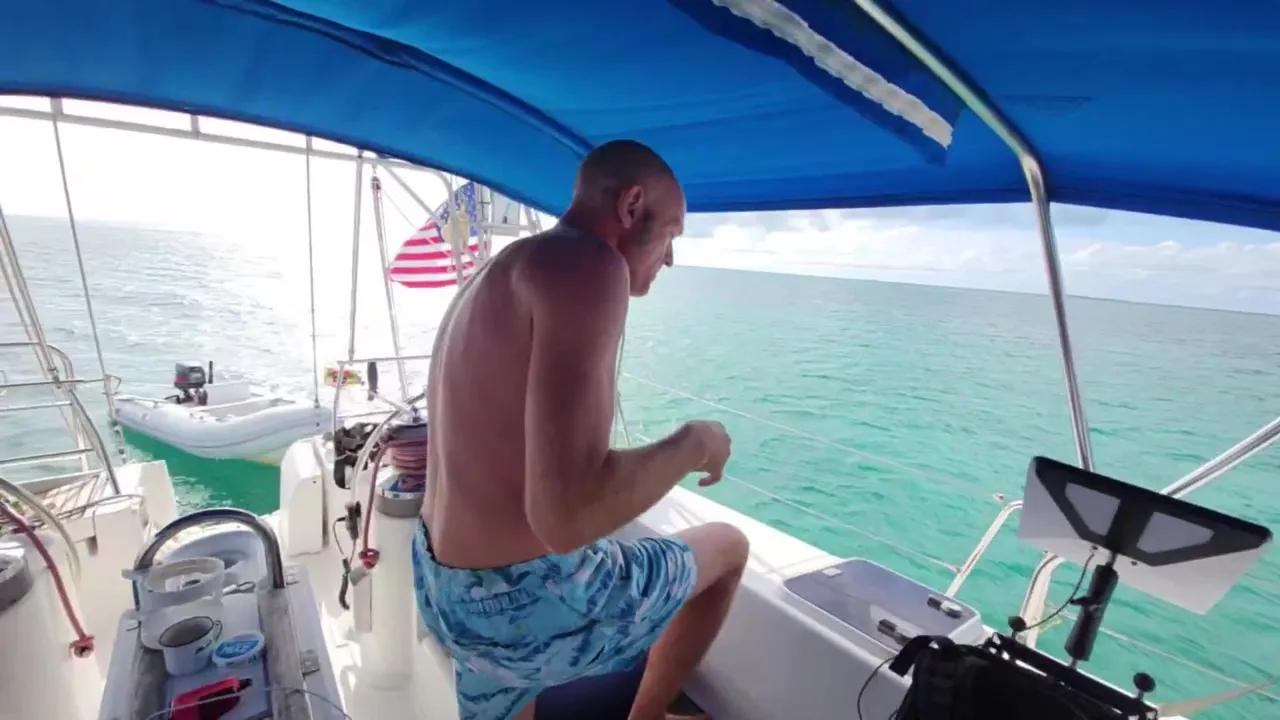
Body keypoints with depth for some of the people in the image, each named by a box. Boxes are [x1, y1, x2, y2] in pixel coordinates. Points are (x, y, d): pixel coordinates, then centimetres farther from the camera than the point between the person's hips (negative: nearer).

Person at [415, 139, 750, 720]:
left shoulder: (500, 272, 11)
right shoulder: (588, 263, -21)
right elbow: (565, 514, -32)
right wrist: (695, 443, -14)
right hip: (529, 601, -8)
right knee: (729, 547, 15)